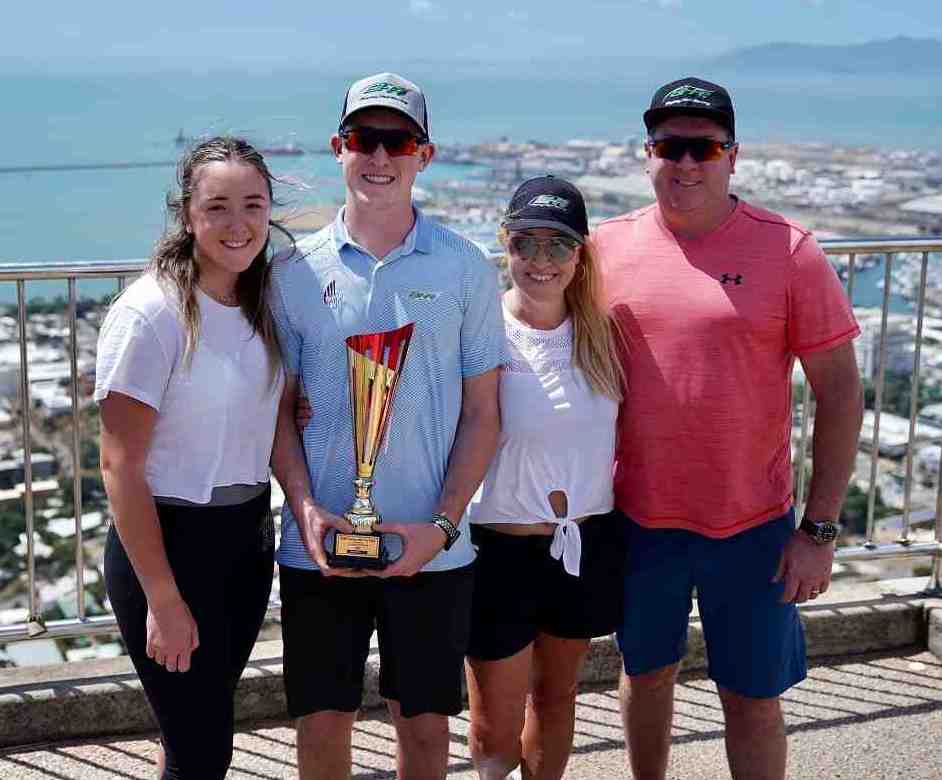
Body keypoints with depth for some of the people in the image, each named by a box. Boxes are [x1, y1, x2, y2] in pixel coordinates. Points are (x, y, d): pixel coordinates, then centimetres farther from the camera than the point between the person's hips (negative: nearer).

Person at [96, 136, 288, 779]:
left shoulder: (262, 303, 4)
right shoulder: (149, 315, -17)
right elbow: (120, 465, -16)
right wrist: (163, 600, -16)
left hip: (248, 536, 7)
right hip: (168, 542, -6)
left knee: (205, 725, 19)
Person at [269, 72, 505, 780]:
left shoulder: (465, 269, -1)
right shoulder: (296, 272, 2)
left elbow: (482, 412, 1)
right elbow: (279, 405, 5)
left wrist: (443, 524, -9)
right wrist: (306, 509, -10)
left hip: (431, 548, 0)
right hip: (319, 546, 1)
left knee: (425, 723, 11)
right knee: (322, 723, 9)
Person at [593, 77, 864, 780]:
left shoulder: (788, 251, -9)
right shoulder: (609, 246, 0)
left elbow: (840, 392, -7)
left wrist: (820, 529, -9)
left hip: (752, 525, -2)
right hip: (638, 518, 3)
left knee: (753, 697, 9)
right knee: (647, 673, 19)